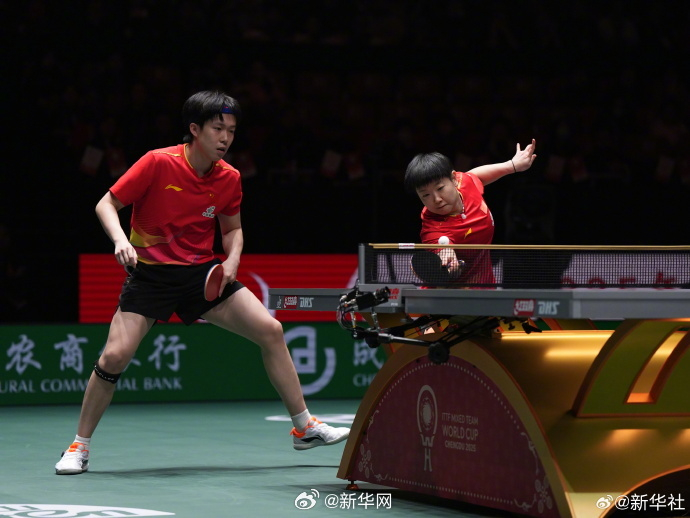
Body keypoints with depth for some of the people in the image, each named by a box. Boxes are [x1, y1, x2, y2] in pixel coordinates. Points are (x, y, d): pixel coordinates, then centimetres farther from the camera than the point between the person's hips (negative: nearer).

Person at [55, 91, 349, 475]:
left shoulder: (229, 179, -3)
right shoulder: (158, 163, -16)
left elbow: (233, 228, 14)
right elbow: (107, 204, -9)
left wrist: (232, 259, -7)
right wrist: (120, 240, -27)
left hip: (203, 271, 4)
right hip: (150, 271, -4)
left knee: (271, 330, -7)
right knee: (114, 357, -17)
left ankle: (304, 428, 6)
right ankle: (80, 447, 3)